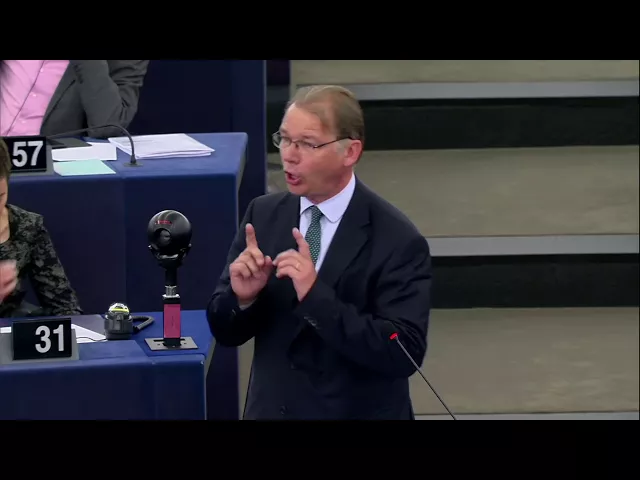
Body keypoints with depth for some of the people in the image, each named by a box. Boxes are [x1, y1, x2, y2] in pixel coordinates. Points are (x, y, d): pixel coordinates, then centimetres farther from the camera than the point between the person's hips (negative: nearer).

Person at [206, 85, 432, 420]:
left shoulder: (397, 241, -14)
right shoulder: (263, 214, 0)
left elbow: (404, 354, -22)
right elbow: (225, 332, 4)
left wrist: (317, 297, -28)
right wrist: (242, 296, -17)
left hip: (357, 413, -4)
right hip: (270, 410, 4)